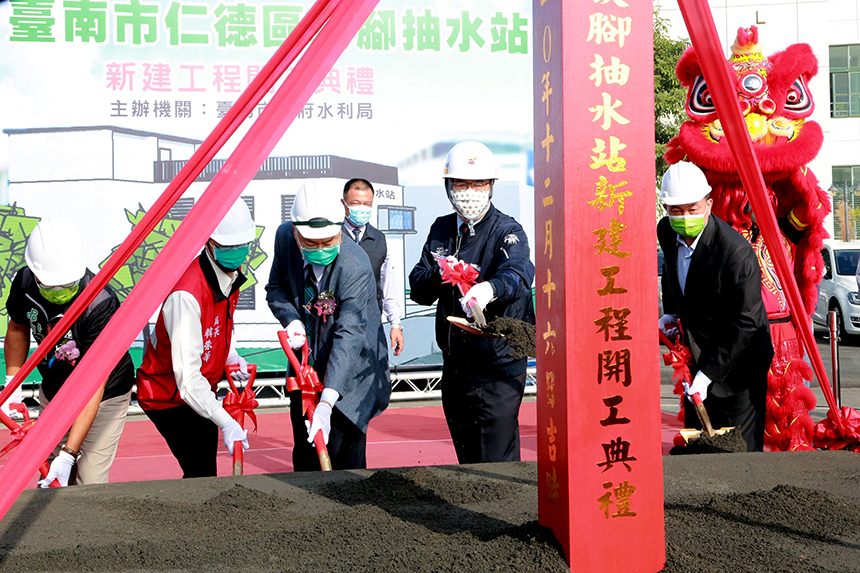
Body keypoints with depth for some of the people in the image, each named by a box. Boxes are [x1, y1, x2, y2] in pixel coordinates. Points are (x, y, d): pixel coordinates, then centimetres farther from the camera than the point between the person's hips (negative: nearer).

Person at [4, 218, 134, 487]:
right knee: (53, 481, 9)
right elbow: (18, 327, 8)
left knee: (89, 489, -10)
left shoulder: (100, 304, -34)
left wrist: (69, 454, -38)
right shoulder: (25, 282, -17)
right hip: (53, 392, 5)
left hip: (104, 396, -5)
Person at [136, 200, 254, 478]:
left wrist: (231, 356, 1)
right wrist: (226, 422, -43)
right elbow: (187, 375, -37)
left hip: (202, 389, 9)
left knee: (204, 471, 14)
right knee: (201, 474, -13)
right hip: (167, 393, -9)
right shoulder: (186, 294, -33)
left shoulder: (230, 275, -4)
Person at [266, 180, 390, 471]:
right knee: (304, 458, 14)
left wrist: (327, 402, -43)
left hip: (348, 372, -5)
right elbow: (275, 288, 5)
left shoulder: (356, 265, -29)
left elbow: (348, 336, -35)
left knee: (344, 462, -9)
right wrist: (292, 320, -19)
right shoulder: (285, 237, -12)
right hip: (305, 365, 5)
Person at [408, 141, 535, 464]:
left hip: (497, 368, -6)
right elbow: (417, 289, 7)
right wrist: (440, 275, -16)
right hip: (454, 366, 6)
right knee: (467, 463, 17)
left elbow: (518, 271, -32)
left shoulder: (507, 231, -10)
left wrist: (489, 288, -54)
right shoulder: (441, 230, 10)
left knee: (498, 468, -6)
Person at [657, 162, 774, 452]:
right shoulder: (666, 232, -7)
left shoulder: (737, 252, -28)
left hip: (738, 361, -7)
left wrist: (709, 373, -28)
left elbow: (745, 324, -26)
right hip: (697, 355, 7)